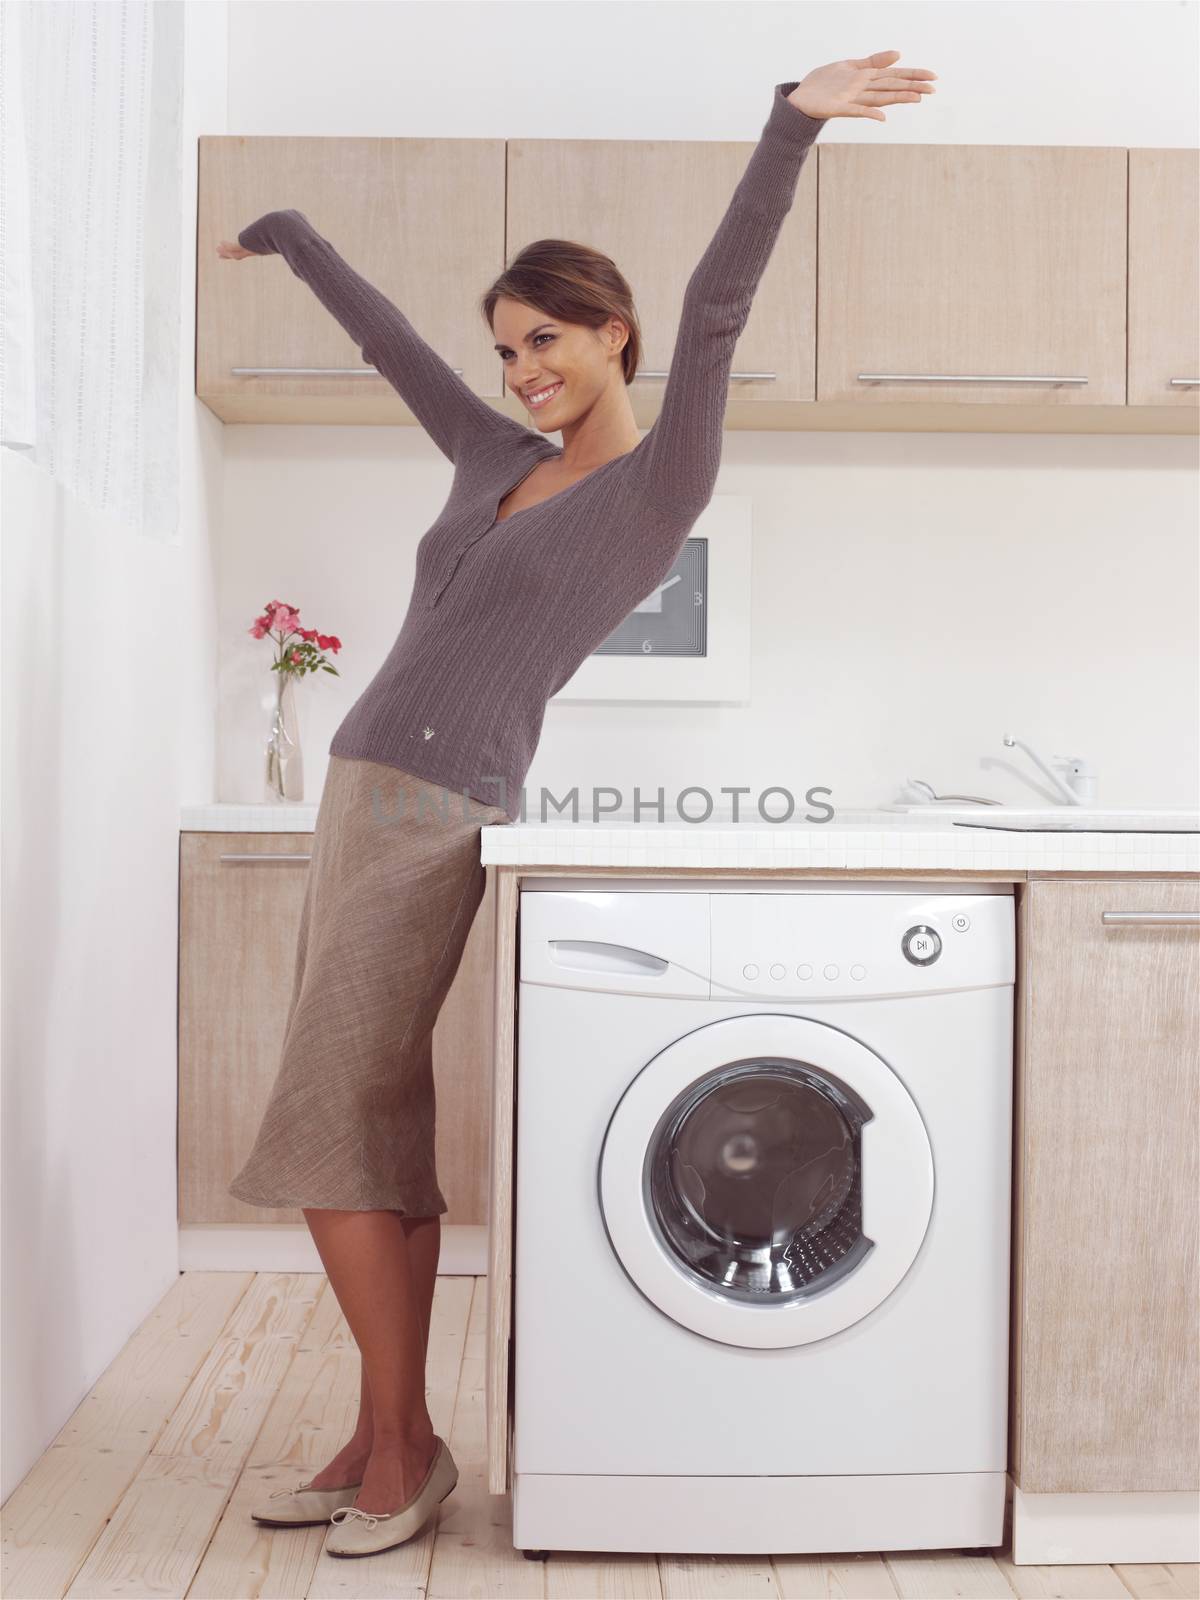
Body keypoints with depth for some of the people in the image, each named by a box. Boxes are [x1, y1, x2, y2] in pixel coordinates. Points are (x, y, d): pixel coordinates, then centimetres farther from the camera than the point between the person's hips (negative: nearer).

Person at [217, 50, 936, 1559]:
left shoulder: (658, 485, -1)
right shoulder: (499, 461, 17)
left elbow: (717, 308, -14)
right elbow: (388, 339, 28)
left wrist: (790, 126, -22)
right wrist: (283, 231, 41)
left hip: (435, 815, -8)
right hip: (363, 796, 8)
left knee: (330, 1137, -6)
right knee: (375, 1130, 8)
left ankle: (406, 1444, 11)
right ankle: (377, 1441, 19)